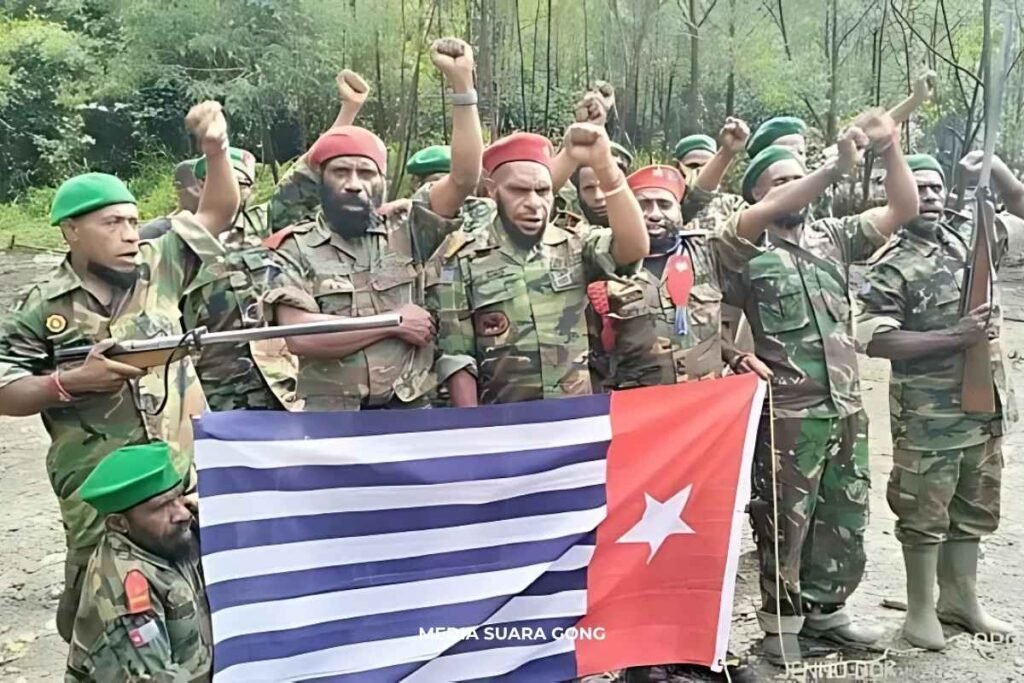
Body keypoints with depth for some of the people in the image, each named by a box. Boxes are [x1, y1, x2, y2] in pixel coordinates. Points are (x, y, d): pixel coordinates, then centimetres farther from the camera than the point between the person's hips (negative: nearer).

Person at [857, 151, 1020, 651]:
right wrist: (955, 337, -21)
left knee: (974, 510, 17)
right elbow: (876, 340, -19)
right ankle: (921, 610, 19)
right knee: (925, 514, 4)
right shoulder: (891, 266, -12)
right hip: (927, 413, -6)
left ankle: (960, 600, 33)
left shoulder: (971, 235, 7)